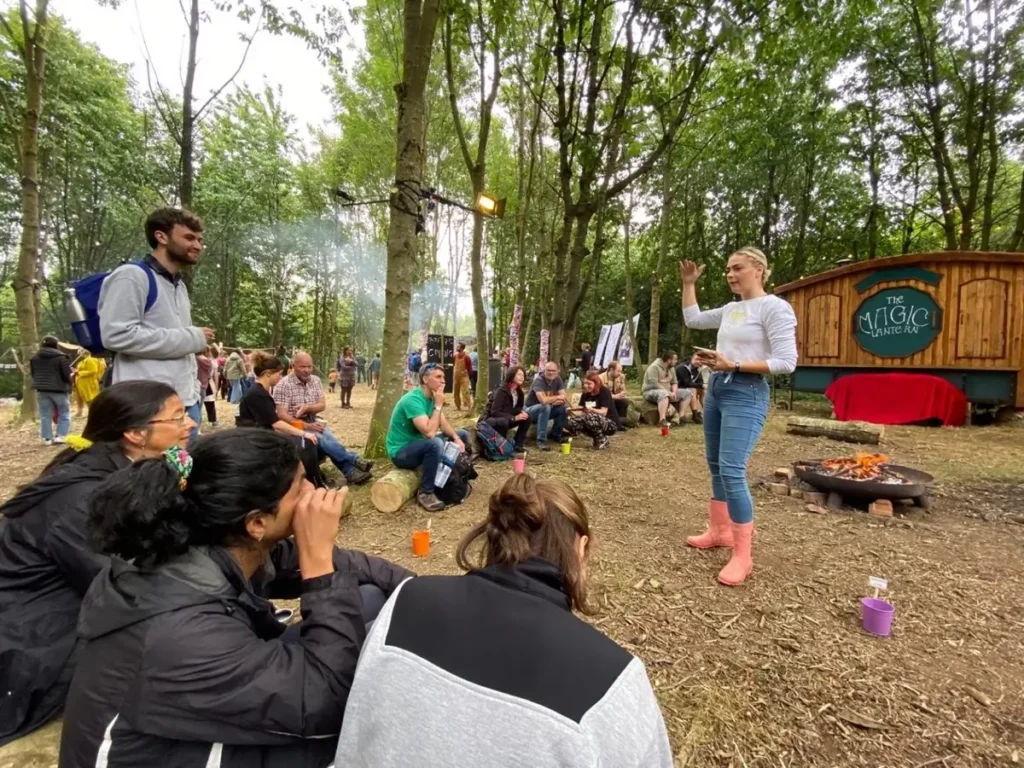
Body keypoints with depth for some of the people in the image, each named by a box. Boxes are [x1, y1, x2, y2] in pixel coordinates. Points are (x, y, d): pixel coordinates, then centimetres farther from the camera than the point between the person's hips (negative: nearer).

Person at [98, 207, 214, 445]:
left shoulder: (180, 287, 19)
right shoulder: (132, 276, -6)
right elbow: (117, 335, -17)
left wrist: (194, 392, 14)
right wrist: (192, 338, -12)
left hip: (185, 403, 8)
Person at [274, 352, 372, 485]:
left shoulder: (315, 381, 7)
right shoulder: (283, 385, -11)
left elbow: (322, 405, 3)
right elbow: (282, 415, -16)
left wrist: (307, 407, -19)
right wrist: (306, 426, -24)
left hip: (313, 423, 5)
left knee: (329, 438, -27)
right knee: (322, 438, -32)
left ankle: (350, 472, -34)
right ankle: (353, 460, -29)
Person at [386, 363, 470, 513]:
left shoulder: (432, 397, 0)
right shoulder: (413, 399, -27)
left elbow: (444, 424, 4)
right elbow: (429, 432, -35)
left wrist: (456, 437, -15)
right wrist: (438, 405, -27)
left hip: (419, 444, 9)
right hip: (401, 452, -9)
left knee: (463, 435, 8)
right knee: (435, 443, -38)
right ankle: (425, 493, -21)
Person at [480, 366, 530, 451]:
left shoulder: (519, 392, 0)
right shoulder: (501, 391, -23)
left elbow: (517, 408, 10)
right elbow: (495, 412, -27)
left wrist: (521, 412, -16)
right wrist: (514, 418, -30)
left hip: (505, 420, 8)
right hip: (491, 420, -8)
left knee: (527, 417, -10)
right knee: (504, 421, -39)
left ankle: (518, 444, -3)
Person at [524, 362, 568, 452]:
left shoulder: (558, 379, -6)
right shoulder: (539, 381, -25)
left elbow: (564, 399, -12)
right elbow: (543, 400, -38)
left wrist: (550, 401, -27)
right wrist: (557, 397, -21)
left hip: (546, 410, 6)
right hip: (531, 410, -6)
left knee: (565, 407, -16)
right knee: (546, 407, -35)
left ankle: (556, 434, 3)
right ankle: (541, 440, -30)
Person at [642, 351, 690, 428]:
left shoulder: (671, 368, 9)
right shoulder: (654, 367, -18)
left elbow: (674, 382, 10)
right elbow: (654, 384, -26)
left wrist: (674, 392, -12)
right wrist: (669, 392, -24)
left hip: (667, 392, 9)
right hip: (651, 391, -9)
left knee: (686, 393, -1)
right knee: (664, 393, -41)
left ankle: (681, 417, -9)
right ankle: (662, 420, -48)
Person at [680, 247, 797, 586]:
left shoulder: (775, 307, -10)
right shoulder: (730, 309, 12)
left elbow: (786, 362, -17)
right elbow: (692, 319, 27)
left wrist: (734, 365, -24)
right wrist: (688, 284, 19)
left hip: (746, 394, -8)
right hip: (716, 389, 9)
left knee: (731, 471, -15)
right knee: (716, 466, 14)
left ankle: (743, 556, -4)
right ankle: (719, 531, 30)